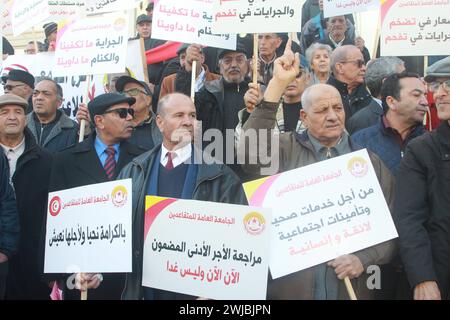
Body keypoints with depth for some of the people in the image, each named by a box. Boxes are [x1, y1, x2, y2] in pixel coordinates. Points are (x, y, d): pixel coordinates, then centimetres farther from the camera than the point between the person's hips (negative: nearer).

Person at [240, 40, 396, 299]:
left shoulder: (370, 162, 7)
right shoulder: (287, 149, 2)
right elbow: (251, 150, -18)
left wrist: (364, 259, -8)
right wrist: (278, 84, -19)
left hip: (349, 288, 2)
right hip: (288, 285, -1)